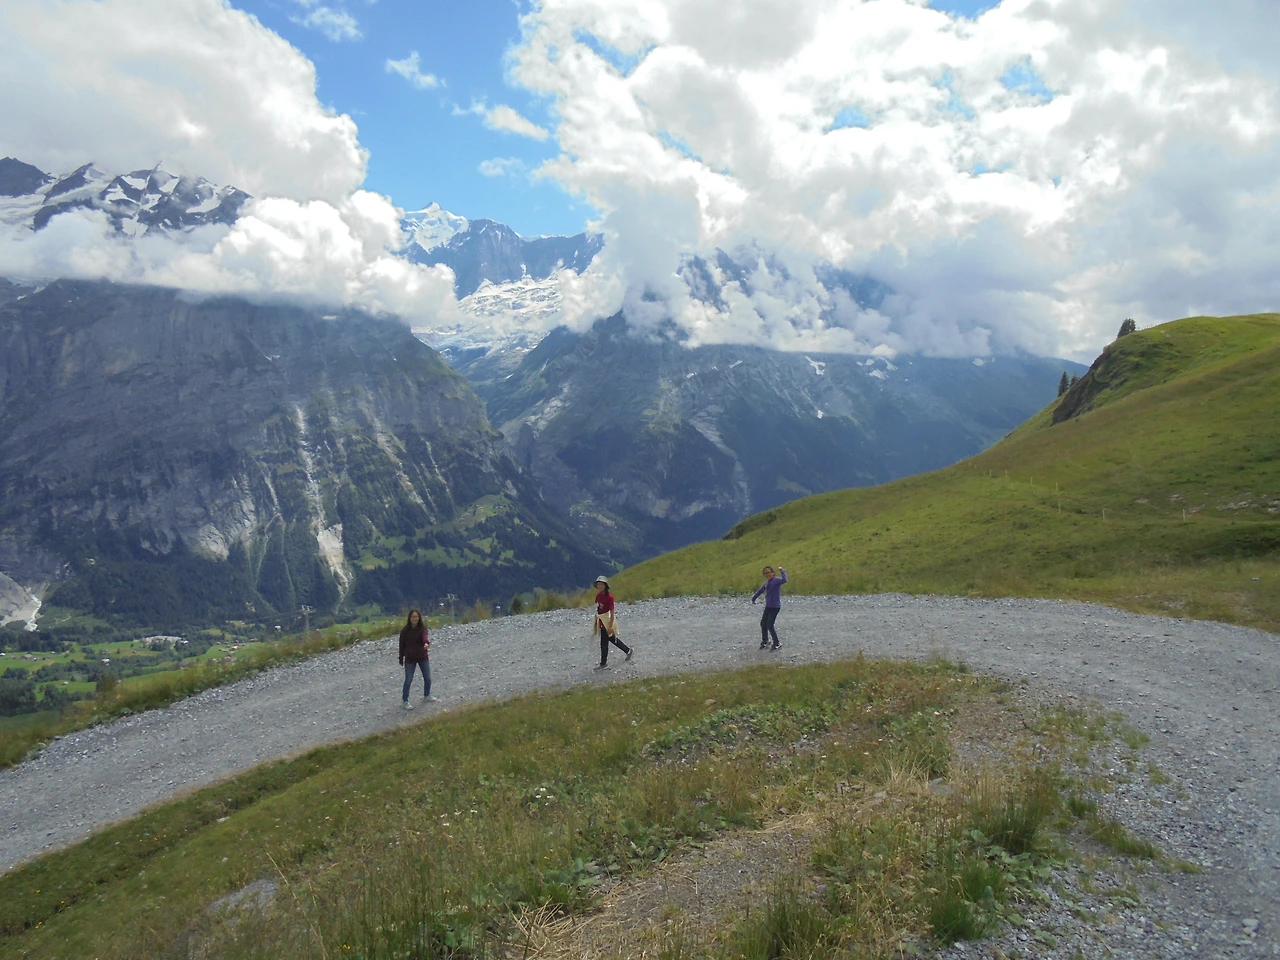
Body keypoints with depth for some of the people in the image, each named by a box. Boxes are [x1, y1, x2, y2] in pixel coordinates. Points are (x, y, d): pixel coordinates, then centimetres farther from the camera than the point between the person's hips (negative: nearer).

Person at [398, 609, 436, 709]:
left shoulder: (422, 628, -10)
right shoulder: (404, 631, -10)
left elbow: (425, 637, -30)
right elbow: (402, 645, -3)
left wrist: (427, 643, -53)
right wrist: (401, 659, 2)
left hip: (423, 657, 2)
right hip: (410, 659, -2)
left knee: (428, 678, 11)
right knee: (408, 681, 2)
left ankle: (427, 696, 35)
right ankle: (405, 701, 19)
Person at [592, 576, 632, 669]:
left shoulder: (609, 597, -19)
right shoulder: (598, 595, 3)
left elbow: (612, 613, -19)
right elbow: (597, 610, 12)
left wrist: (610, 626, -21)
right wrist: (595, 622, 15)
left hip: (607, 621, -8)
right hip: (601, 622, 8)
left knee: (604, 643, 1)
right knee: (612, 639, 21)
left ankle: (603, 663, 15)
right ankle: (628, 650, 38)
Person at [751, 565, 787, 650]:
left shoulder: (777, 580, -13)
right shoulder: (766, 583, 11)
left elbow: (784, 580, -36)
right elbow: (760, 591, 27)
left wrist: (782, 570, -30)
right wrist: (753, 598, 39)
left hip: (775, 607, -8)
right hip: (768, 606, 8)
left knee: (770, 626, -8)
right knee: (763, 623, 14)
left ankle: (777, 644, 8)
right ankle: (765, 641, 34)